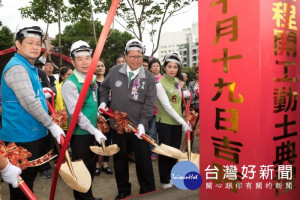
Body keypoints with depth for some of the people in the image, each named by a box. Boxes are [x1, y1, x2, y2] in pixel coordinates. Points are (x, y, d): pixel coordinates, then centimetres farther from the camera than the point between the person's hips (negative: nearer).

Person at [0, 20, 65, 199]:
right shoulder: (17, 67, -17)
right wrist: (52, 126, -19)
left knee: (29, 179, 22)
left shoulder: (30, 67, 14)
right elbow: (29, 103, -25)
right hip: (22, 137, -10)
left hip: (34, 134, 10)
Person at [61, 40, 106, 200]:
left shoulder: (92, 79, 6)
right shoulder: (70, 84, -18)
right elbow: (75, 113, -22)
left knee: (91, 166, 19)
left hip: (92, 131, 8)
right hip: (80, 133, -7)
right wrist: (94, 130, -21)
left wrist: (99, 115, 14)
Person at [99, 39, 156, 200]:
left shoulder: (149, 77, -6)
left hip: (138, 126, -2)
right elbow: (105, 87, 18)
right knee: (119, 159, 16)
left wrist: (142, 123, -19)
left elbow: (149, 104, -9)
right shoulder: (115, 71, -1)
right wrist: (103, 102, 5)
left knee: (143, 160, 8)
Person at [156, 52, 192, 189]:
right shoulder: (160, 84, -13)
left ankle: (172, 177, 31)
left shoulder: (177, 81, 8)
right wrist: (183, 122, -20)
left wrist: (181, 121, 9)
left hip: (177, 122, 6)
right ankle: (165, 181, 22)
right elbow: (167, 106, -19)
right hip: (164, 122, -6)